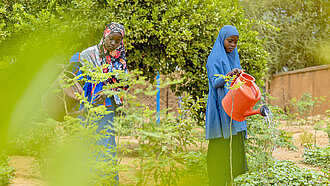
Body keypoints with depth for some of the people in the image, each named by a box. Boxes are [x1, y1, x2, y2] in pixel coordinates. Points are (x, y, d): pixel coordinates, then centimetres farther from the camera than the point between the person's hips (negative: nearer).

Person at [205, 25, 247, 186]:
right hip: (220, 109, -8)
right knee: (221, 147, -10)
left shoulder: (233, 58, 19)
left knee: (234, 147, 6)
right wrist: (227, 75, -37)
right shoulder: (215, 58, -6)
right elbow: (215, 83, -19)